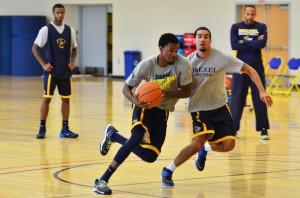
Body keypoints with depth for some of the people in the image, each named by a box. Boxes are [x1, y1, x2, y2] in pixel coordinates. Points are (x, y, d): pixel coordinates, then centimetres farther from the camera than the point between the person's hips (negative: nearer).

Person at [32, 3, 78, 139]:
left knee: (66, 99, 5)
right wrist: (43, 64, -11)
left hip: (65, 72, 4)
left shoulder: (70, 30, 6)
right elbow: (35, 48, -4)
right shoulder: (46, 30, -6)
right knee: (47, 98, -4)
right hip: (51, 71, -4)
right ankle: (42, 129, 4)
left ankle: (65, 129, 10)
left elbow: (74, 48, 18)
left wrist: (72, 62, 1)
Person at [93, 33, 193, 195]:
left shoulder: (183, 64, -20)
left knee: (150, 156, 4)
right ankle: (102, 181, -24)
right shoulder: (147, 65, -21)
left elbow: (186, 92, -14)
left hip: (162, 111, 3)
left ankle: (113, 135, 31)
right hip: (144, 105, -3)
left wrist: (167, 94, -34)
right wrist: (134, 100, -34)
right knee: (138, 138, -31)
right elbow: (126, 87, -11)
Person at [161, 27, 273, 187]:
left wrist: (262, 91, -18)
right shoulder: (189, 60, -7)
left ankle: (205, 149, 24)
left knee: (228, 145, -11)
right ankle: (168, 170, -7)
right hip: (198, 108, -1)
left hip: (219, 107, 1)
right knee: (198, 142, -23)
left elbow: (250, 71, -8)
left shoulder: (222, 58, -13)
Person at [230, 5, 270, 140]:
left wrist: (244, 42, -11)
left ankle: (263, 129, 5)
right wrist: (254, 44, -12)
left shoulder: (261, 27, 3)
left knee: (260, 98, 0)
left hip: (257, 67, 0)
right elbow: (234, 45, -11)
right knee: (237, 98, 2)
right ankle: (233, 128, 10)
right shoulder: (236, 27, 4)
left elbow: (262, 43, -14)